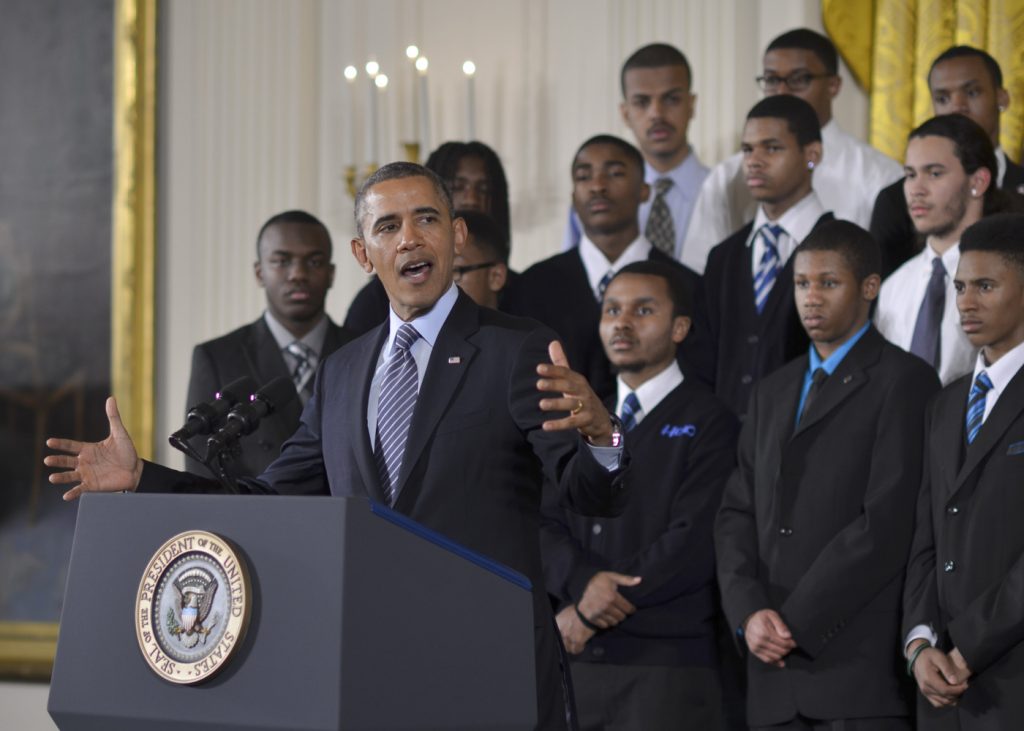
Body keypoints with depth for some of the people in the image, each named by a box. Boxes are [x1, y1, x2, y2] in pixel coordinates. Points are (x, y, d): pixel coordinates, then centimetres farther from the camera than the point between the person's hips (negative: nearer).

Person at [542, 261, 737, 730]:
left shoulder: (708, 424, -2)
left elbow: (694, 544, -12)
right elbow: (545, 529, 9)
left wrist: (588, 613, -9)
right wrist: (584, 581, -13)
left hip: (670, 665, -5)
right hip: (578, 662, 5)